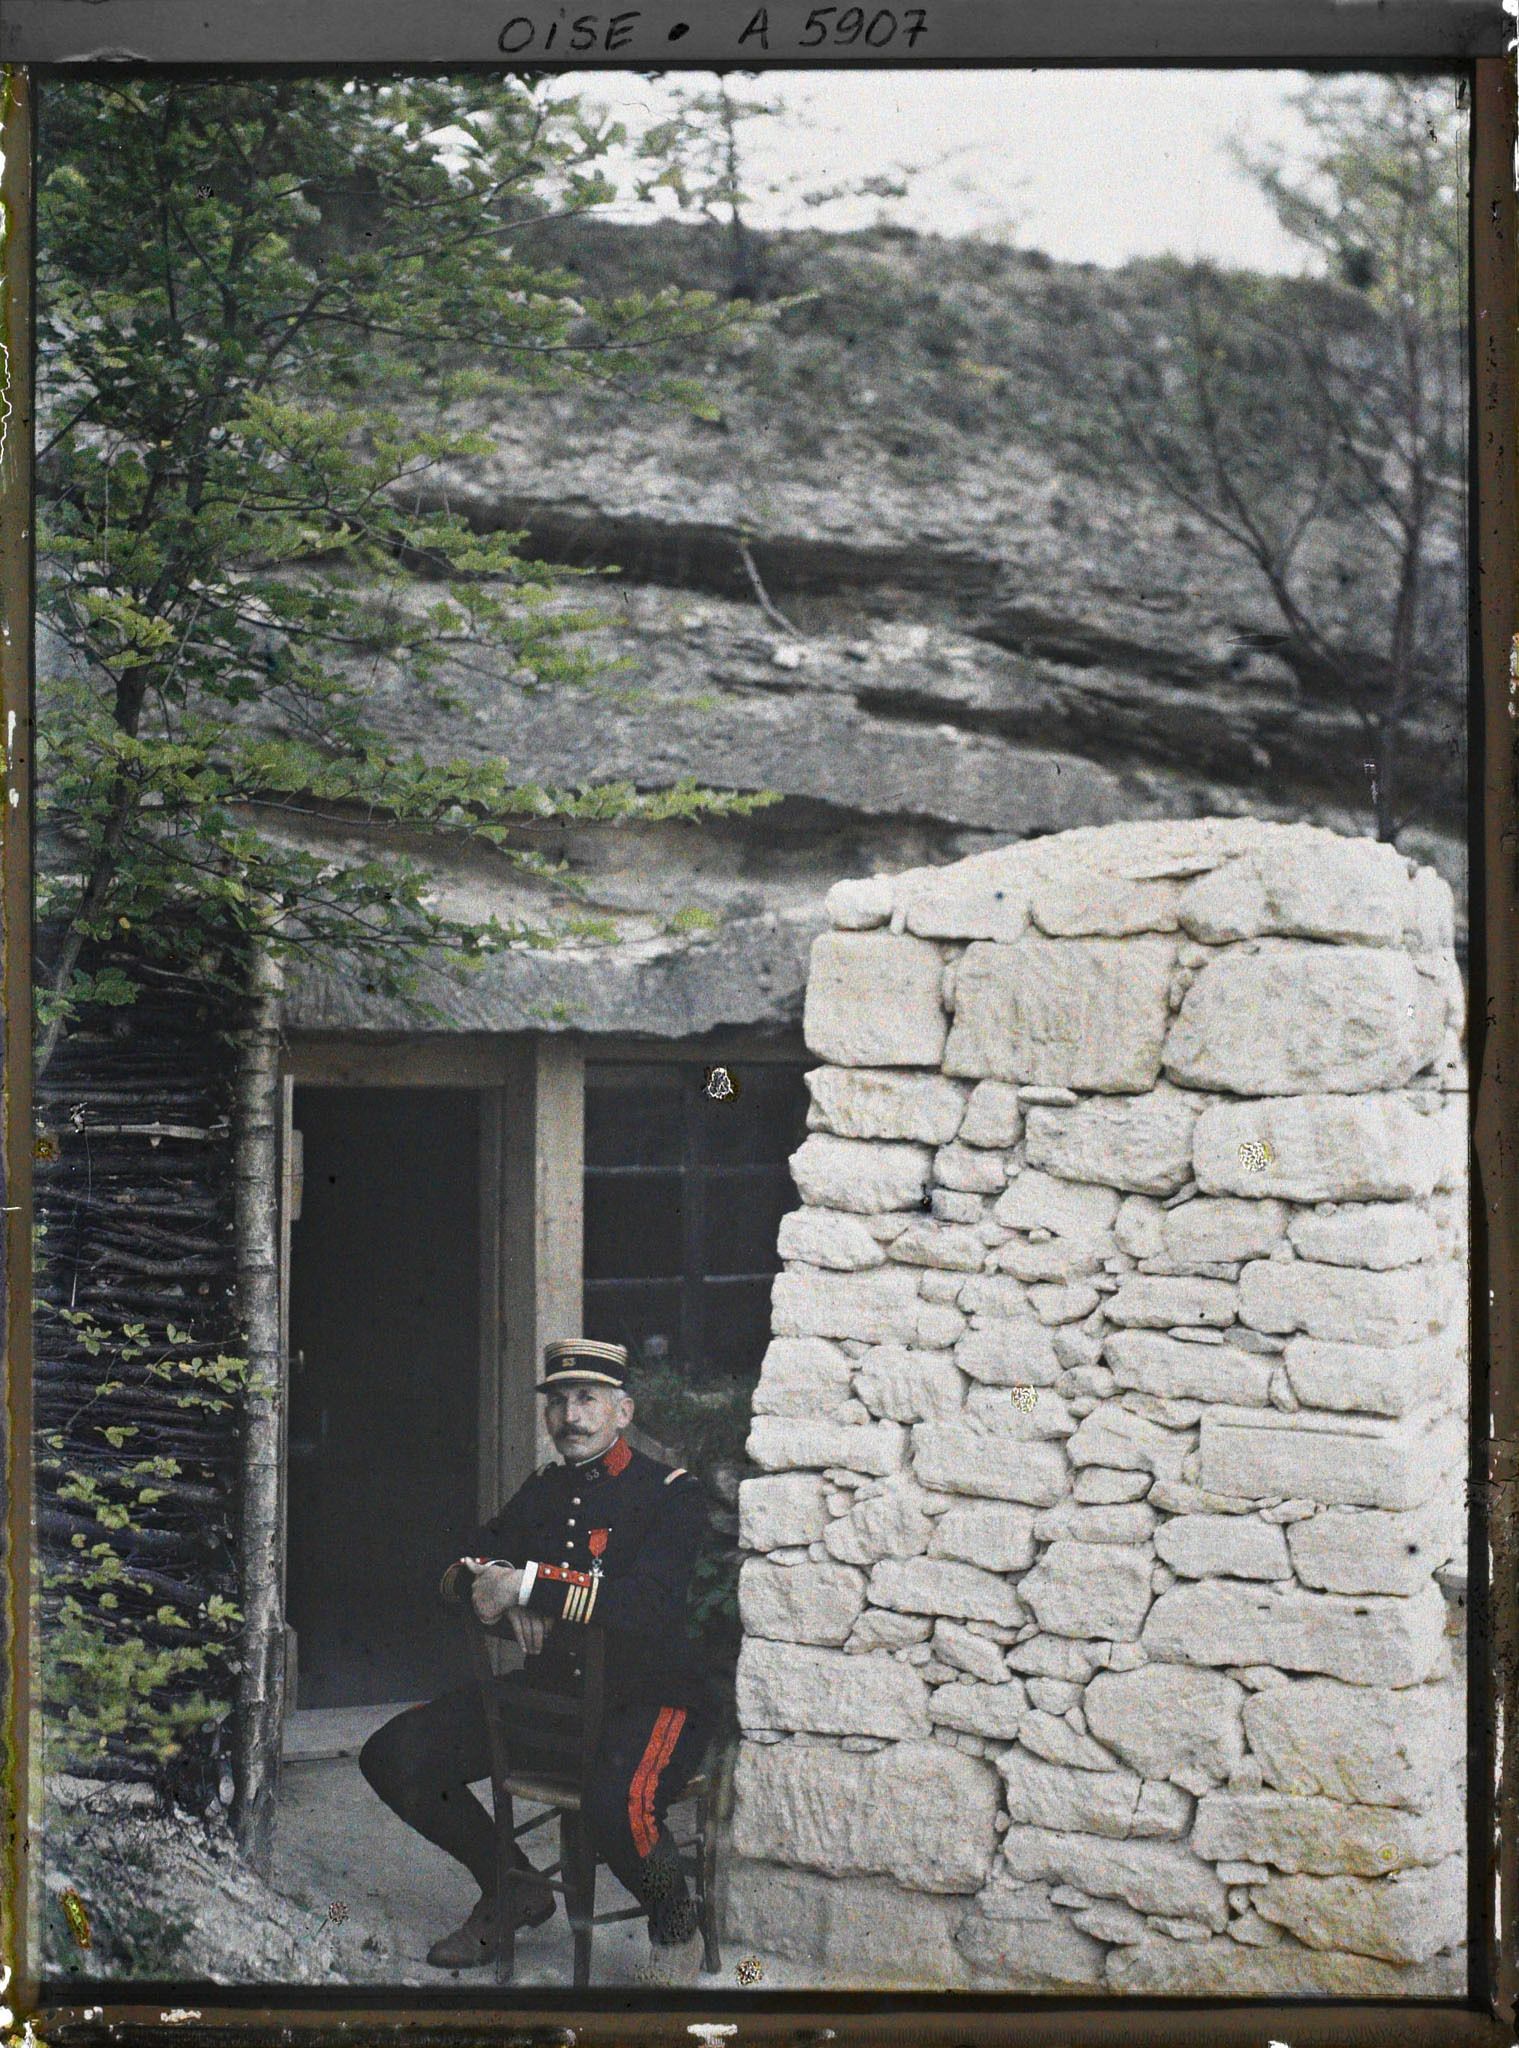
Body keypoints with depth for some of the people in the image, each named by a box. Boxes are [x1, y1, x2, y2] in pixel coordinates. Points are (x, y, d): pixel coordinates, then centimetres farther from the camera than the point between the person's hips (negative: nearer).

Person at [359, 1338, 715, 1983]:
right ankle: (512, 1891, 15)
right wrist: (502, 1592, -13)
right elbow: (459, 1572, 11)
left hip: (649, 1697, -7)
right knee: (393, 1756, -6)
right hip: (548, 1688, 7)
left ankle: (675, 1932, -5)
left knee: (618, 1803, -39)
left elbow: (648, 1604, -26)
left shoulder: (671, 1495, -9)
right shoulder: (543, 1490, 13)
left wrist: (529, 1583, -26)